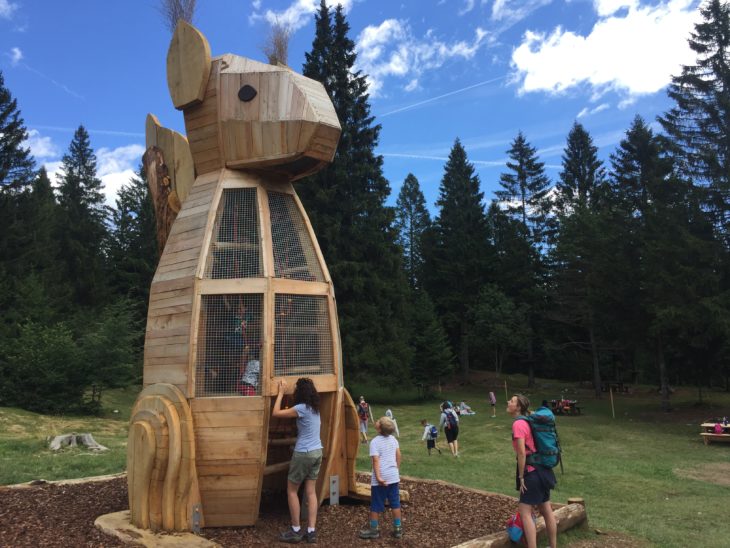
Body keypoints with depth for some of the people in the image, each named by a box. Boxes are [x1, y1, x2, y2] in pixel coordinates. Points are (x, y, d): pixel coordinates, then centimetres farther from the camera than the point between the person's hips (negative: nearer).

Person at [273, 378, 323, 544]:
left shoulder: (301, 408, -18)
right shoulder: (314, 407, 7)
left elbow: (276, 413, -15)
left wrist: (281, 392, -7)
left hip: (304, 454, -8)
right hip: (317, 452, 8)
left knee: (291, 490, 8)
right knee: (311, 491, 10)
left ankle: (296, 531, 14)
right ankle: (311, 531, 11)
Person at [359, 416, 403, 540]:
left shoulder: (375, 442, -15)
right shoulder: (393, 439, 4)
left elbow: (376, 460, -20)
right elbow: (398, 455, 10)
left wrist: (378, 477, -20)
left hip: (381, 478, -6)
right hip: (393, 476, 6)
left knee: (376, 505, 8)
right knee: (395, 503, 13)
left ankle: (373, 530, 18)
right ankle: (398, 529, 19)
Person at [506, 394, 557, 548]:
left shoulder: (518, 424, -18)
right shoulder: (526, 421, 10)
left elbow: (522, 453, -22)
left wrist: (521, 477, -14)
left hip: (532, 472, -10)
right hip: (542, 470, 10)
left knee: (525, 512, -4)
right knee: (546, 511, 17)